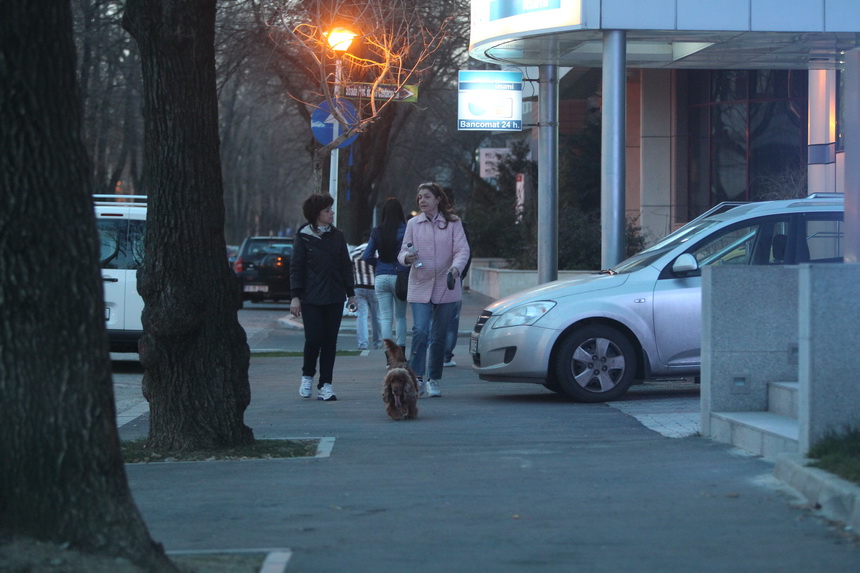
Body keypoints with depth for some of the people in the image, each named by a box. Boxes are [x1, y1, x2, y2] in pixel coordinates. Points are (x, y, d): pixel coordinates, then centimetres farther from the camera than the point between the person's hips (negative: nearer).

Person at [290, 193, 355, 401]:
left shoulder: (337, 236, 10)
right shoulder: (303, 237, -1)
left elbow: (346, 266, 13)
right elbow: (296, 267, -2)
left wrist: (350, 293, 9)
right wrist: (295, 296, -7)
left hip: (334, 298, 3)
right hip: (311, 298, -3)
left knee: (330, 341, 2)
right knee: (313, 338, -9)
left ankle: (325, 385, 6)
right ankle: (307, 376, 16)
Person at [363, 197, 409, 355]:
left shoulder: (377, 232, 2)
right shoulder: (405, 230, -7)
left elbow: (367, 256, 2)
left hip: (381, 278, 1)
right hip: (399, 277, -1)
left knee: (385, 317, 3)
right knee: (400, 316, 13)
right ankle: (401, 353, 10)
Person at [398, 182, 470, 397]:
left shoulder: (453, 223, 3)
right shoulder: (413, 224, 8)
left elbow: (462, 250, -5)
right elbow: (403, 252, 7)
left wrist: (456, 267, -25)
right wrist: (407, 257, -17)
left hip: (446, 287, 0)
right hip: (420, 287, 0)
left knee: (439, 336, 6)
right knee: (420, 331, -16)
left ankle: (434, 380, 15)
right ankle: (416, 378, -14)